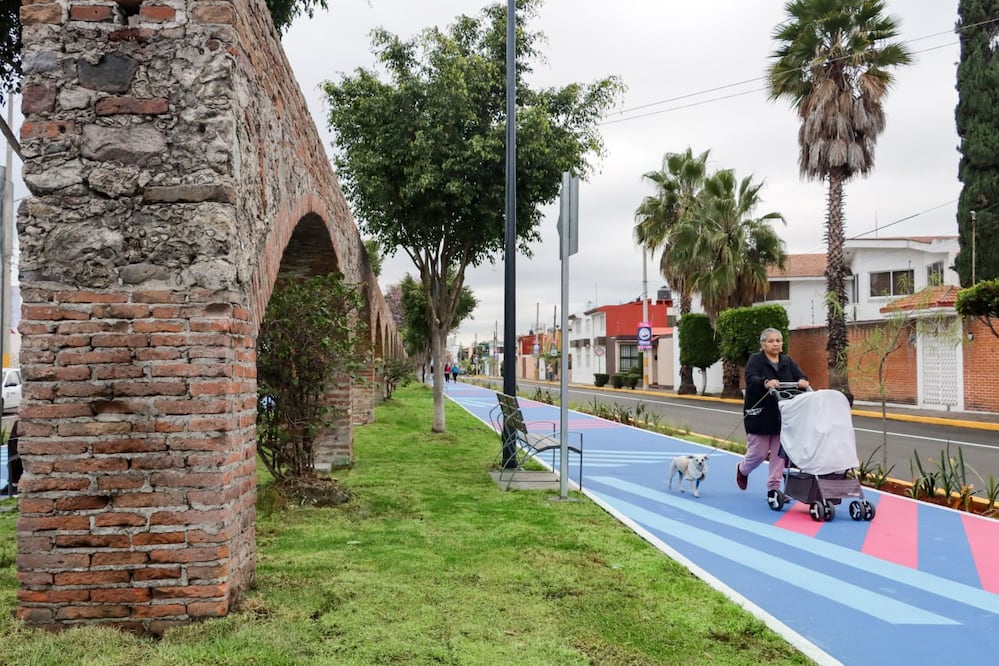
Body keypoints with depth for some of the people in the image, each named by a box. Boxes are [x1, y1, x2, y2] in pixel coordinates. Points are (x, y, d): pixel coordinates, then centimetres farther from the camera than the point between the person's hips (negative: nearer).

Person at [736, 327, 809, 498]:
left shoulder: (787, 361, 10)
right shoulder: (755, 360, -4)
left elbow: (800, 375, -4)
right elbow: (751, 379, -22)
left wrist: (803, 381, -29)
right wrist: (766, 382, -43)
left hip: (782, 416, 4)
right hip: (759, 415, -4)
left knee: (779, 452, 2)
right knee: (759, 453, 3)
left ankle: (774, 488, 13)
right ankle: (742, 469, 34)